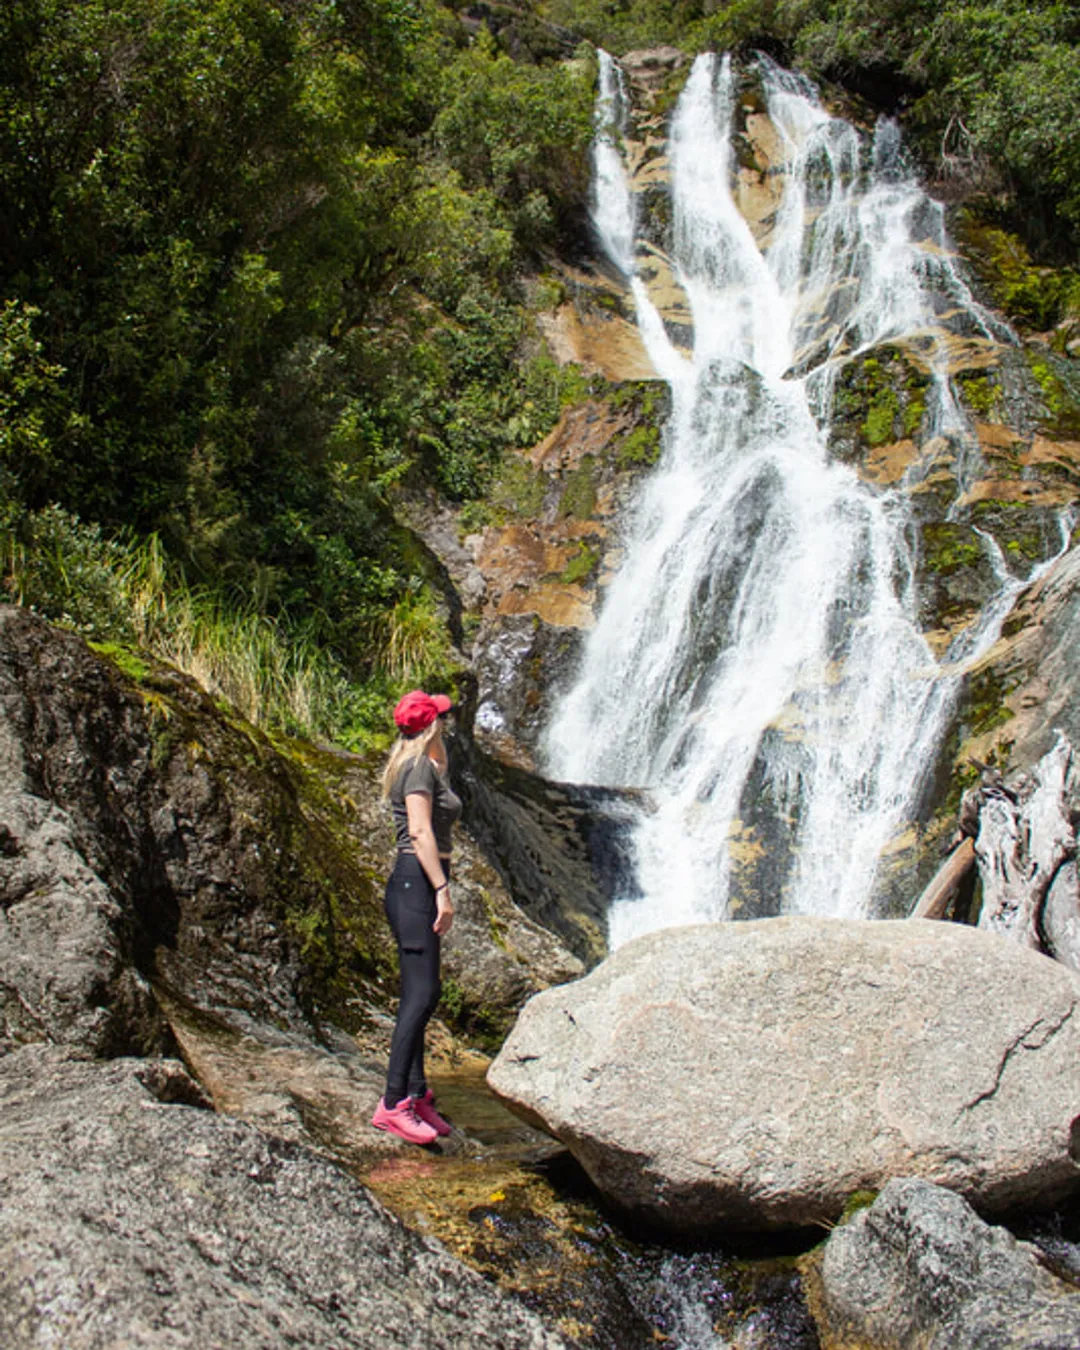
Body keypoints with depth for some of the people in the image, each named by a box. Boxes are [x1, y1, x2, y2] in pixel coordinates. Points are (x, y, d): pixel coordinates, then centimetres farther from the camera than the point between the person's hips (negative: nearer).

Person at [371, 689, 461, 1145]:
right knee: (422, 994, -14)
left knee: (419, 995, 10)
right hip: (417, 883, -10)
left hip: (419, 888, 10)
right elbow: (421, 832, -19)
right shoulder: (420, 766, -10)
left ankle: (415, 1094, 14)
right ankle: (392, 1103, -14)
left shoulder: (425, 766, 19)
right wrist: (442, 891, -22)